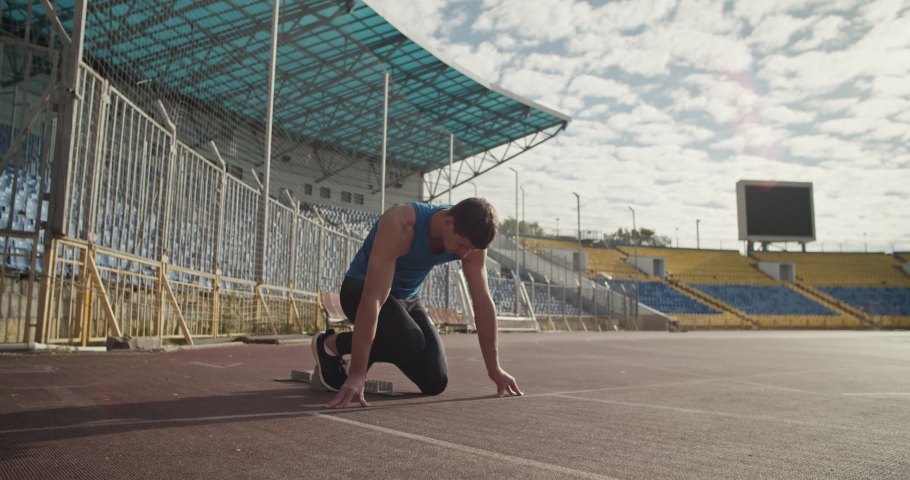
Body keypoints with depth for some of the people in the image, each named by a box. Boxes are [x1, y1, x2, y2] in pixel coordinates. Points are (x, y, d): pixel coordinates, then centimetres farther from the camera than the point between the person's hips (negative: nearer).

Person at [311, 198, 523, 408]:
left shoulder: (469, 235, -19)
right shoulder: (400, 225, -36)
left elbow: (483, 301, -13)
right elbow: (373, 299, -41)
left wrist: (494, 369, -11)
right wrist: (356, 374, -44)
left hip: (407, 297, 6)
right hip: (361, 288, -5)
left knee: (435, 383, -4)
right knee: (409, 342, -34)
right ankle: (329, 345, -7)